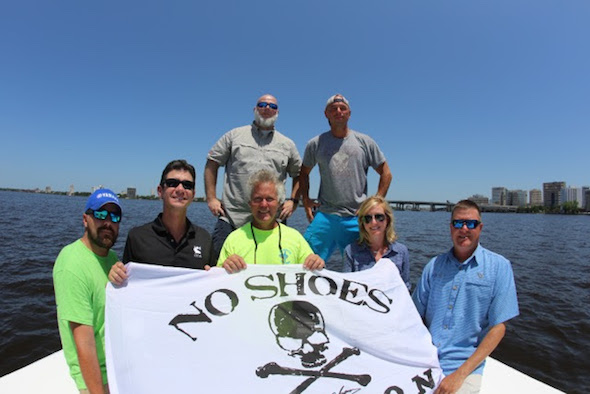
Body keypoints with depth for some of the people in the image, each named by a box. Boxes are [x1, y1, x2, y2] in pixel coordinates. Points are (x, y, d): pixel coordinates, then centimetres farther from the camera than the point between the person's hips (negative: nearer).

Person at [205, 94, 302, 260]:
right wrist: (211, 198, 1)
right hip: (231, 217, -1)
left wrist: (293, 201, 6)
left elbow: (299, 174, 20)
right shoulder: (234, 135, 10)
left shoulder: (288, 145, 15)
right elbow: (212, 163, 10)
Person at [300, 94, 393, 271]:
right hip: (324, 216, 1)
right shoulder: (315, 144, 8)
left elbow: (386, 173, 10)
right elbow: (304, 173, 19)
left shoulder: (365, 142, 6)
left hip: (357, 218, 0)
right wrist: (306, 200, 6)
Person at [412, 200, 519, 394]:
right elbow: (417, 316, 9)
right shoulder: (434, 265, 6)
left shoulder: (499, 266, -2)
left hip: (465, 366, -2)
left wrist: (460, 374, -12)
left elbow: (498, 327, -6)